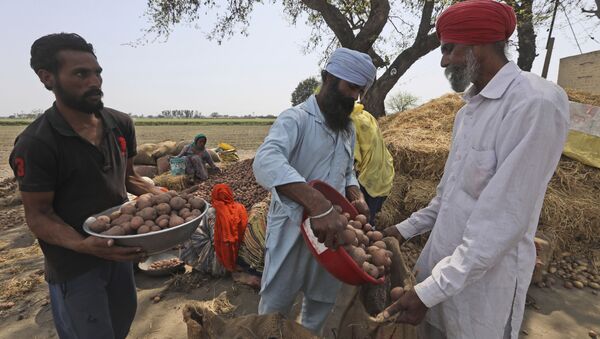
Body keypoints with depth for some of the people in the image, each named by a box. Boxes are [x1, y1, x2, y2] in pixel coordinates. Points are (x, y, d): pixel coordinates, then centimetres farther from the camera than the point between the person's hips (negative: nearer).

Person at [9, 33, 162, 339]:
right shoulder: (36, 144, -21)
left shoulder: (121, 124, -4)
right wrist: (83, 245, -33)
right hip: (74, 266, -5)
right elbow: (37, 215, -16)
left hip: (118, 249, 6)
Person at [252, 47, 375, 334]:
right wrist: (319, 206, -46)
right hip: (293, 230, -6)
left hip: (332, 229, 7)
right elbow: (266, 162, -35)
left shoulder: (348, 129, 9)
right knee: (275, 308, 13)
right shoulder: (295, 119, -16)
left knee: (322, 306, 23)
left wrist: (357, 198, -4)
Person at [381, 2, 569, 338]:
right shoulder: (469, 109, 9)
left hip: (483, 280, -7)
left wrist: (429, 291, -24)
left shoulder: (536, 103, -19)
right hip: (442, 265, 7)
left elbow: (503, 222, -24)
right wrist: (407, 228, 11)